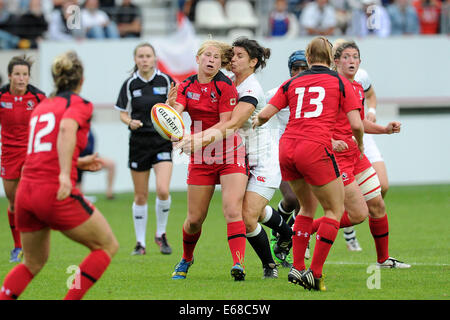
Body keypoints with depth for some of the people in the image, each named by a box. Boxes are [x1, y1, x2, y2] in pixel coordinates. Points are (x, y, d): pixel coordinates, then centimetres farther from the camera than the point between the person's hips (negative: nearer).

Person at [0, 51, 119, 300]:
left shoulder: (41, 106, 19)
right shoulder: (79, 104, -1)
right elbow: (66, 129, -24)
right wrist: (65, 174, -31)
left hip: (26, 193, 7)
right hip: (55, 194, -7)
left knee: (33, 262, 24)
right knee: (108, 246, 10)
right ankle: (70, 300, 0)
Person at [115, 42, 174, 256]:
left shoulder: (165, 81, -1)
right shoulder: (130, 84, 0)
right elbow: (123, 114, 5)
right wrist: (130, 122, -16)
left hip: (162, 140, -1)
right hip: (139, 141, 1)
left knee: (163, 190, -17)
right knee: (140, 196, 5)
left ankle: (161, 234, 5)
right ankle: (140, 242, 16)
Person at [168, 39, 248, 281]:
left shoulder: (225, 86, -11)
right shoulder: (186, 86, 3)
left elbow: (225, 124, -16)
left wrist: (195, 138, -27)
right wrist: (171, 105, -35)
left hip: (230, 155, -4)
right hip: (200, 159, 4)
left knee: (232, 211, -20)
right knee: (195, 218, 8)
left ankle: (238, 264, -27)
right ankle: (186, 260, 32)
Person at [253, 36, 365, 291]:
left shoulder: (292, 83, 16)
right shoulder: (340, 83, 8)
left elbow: (265, 115, 10)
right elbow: (356, 125, 0)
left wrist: (255, 122, 32)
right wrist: (360, 146, 20)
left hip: (287, 148, 5)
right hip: (315, 148, -5)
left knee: (308, 206, 24)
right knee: (335, 209, 9)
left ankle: (297, 268, 17)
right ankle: (315, 273, 0)